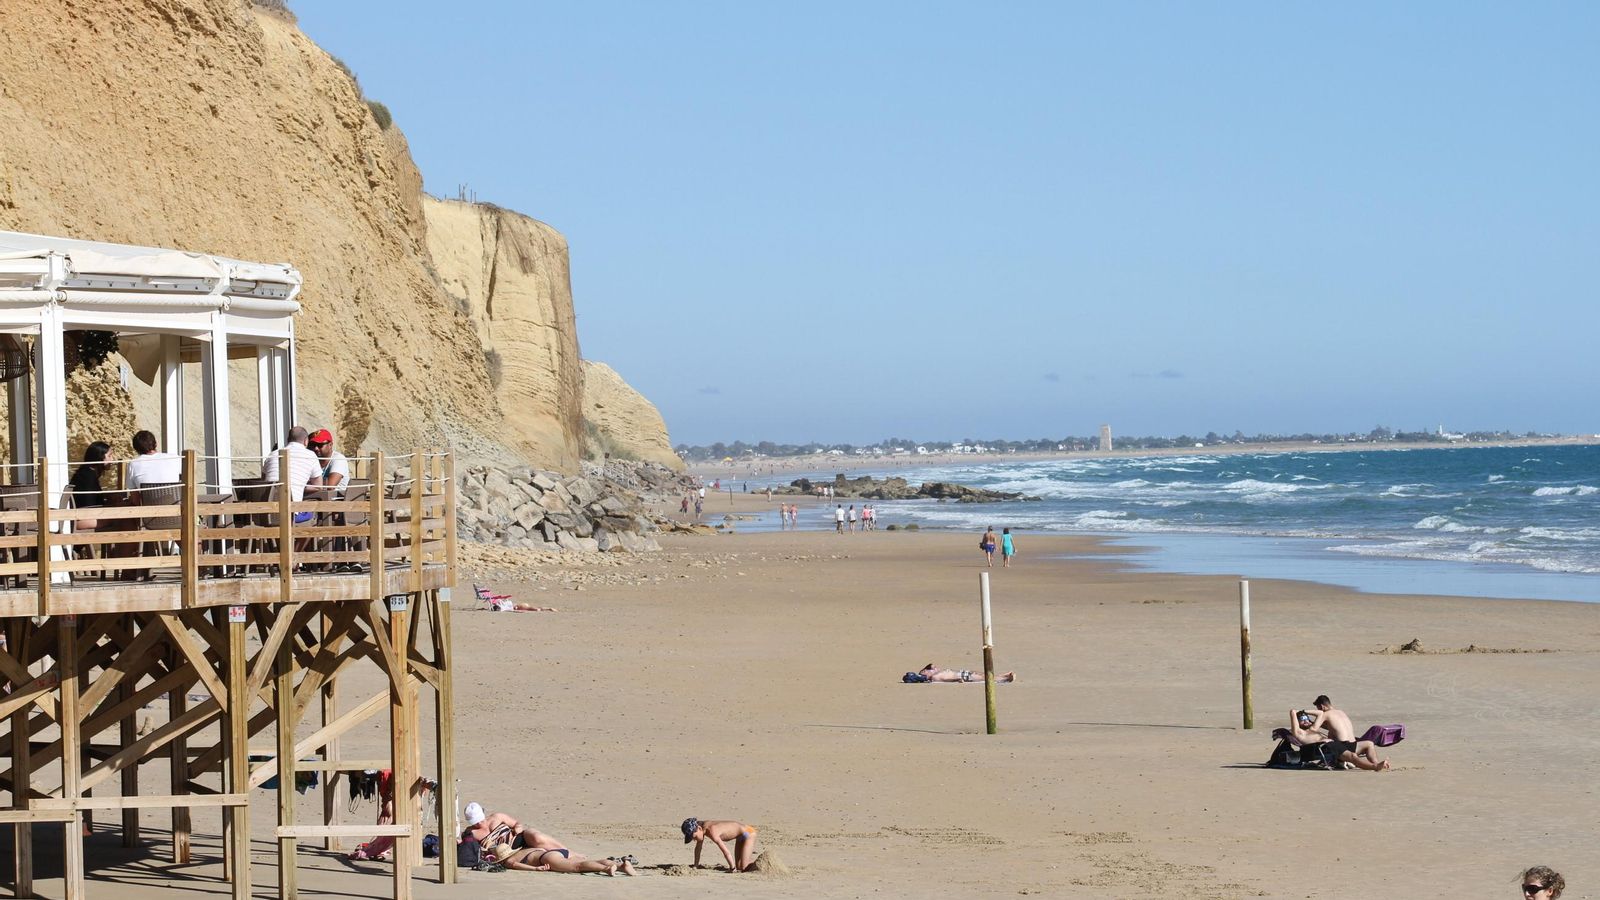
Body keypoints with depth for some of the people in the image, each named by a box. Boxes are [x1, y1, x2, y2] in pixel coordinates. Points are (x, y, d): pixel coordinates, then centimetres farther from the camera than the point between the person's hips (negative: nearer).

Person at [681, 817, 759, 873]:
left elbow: (726, 852, -32)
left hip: (748, 833, -9)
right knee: (738, 867, 9)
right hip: (740, 836, 9)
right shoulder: (702, 828, -6)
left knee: (743, 868, -14)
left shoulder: (712, 832, -33)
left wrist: (733, 868, -23)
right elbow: (698, 848, 8)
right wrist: (695, 866, 10)